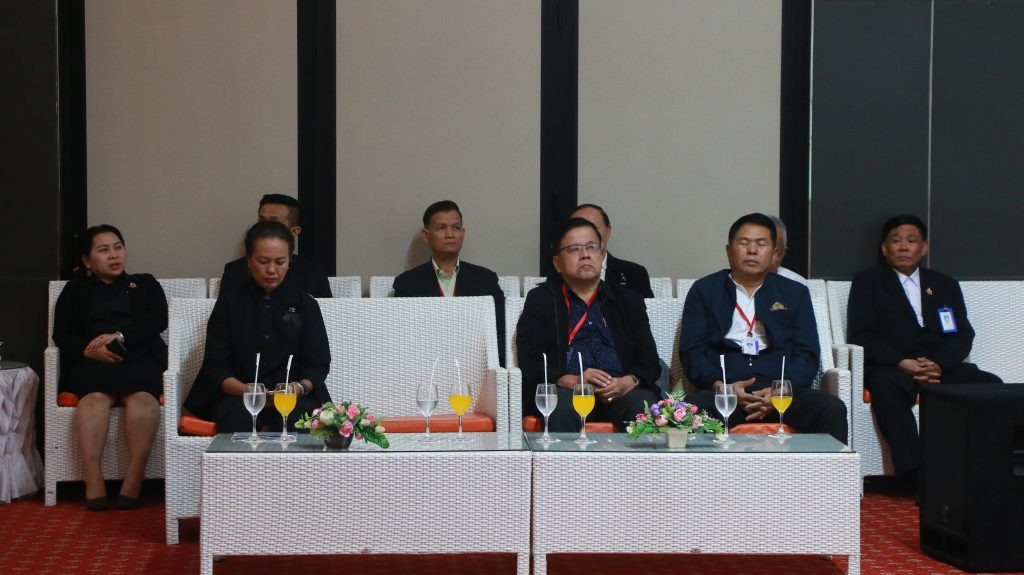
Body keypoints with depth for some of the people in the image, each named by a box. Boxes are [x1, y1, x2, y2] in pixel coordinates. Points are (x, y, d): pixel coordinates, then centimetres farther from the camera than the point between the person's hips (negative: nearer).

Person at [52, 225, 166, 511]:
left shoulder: (145, 284, 27)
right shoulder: (75, 290, 27)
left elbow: (158, 320, 8)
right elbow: (62, 335, 13)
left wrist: (119, 336, -8)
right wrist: (89, 349, -9)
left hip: (139, 358, 0)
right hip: (93, 362, 0)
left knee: (142, 395, -36)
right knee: (94, 395, -36)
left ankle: (134, 479, -42)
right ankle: (93, 482, -44)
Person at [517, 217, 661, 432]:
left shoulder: (629, 301, 23)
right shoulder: (540, 300, 16)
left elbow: (649, 360, 14)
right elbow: (530, 363, 3)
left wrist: (628, 382, -10)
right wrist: (571, 381, -15)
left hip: (620, 391, 2)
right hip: (565, 390, -1)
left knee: (644, 405, -32)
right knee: (560, 407, -36)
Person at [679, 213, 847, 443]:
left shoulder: (795, 293, 19)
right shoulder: (704, 291, 16)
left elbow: (807, 355, 9)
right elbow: (691, 352, 6)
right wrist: (722, 387, -14)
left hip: (781, 391, 2)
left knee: (833, 410, -27)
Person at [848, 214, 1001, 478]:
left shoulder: (946, 285, 24)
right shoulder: (867, 282, 15)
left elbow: (963, 335, 12)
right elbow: (860, 335, 1)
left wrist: (938, 364, -11)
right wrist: (902, 363, -15)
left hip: (942, 366, 3)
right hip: (890, 367, -3)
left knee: (990, 385, -26)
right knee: (886, 386, -39)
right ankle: (913, 472, -45)